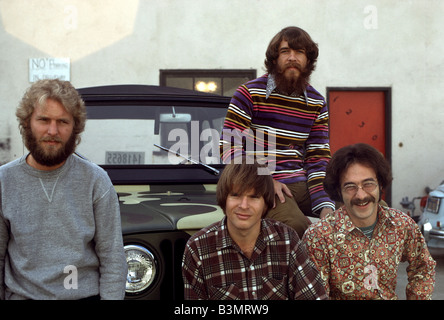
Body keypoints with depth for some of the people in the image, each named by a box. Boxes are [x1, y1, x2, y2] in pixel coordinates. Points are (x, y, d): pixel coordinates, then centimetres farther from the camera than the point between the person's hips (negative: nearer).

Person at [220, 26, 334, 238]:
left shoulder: (317, 103, 12)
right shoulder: (250, 93, -2)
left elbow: (319, 158, 5)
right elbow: (228, 148, -6)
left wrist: (326, 208, -11)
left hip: (301, 185, 5)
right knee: (296, 225, -34)